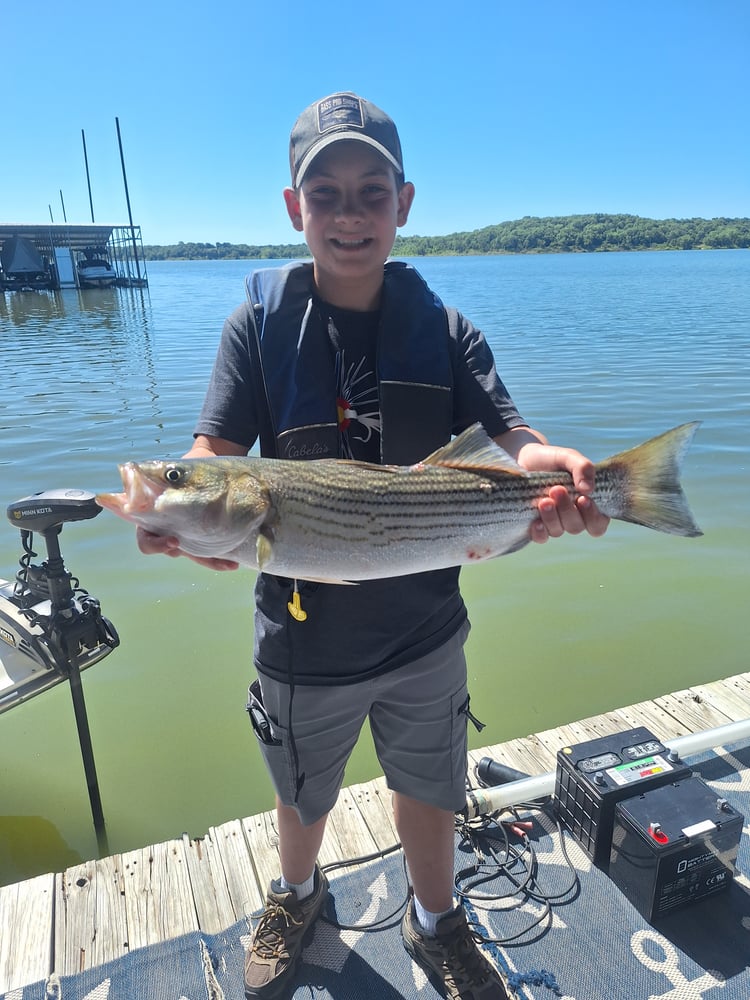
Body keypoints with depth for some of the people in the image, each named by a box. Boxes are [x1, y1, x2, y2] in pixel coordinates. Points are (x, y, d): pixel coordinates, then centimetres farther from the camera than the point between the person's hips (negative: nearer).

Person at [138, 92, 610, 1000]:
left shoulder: (442, 330, -4)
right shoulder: (262, 321, -8)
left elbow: (508, 431, -14)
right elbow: (215, 448, -14)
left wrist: (549, 468, -38)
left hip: (425, 627, 1)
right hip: (304, 635, 0)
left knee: (429, 788, 22)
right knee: (302, 794, 25)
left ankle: (434, 923, 53)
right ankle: (297, 897, 59)